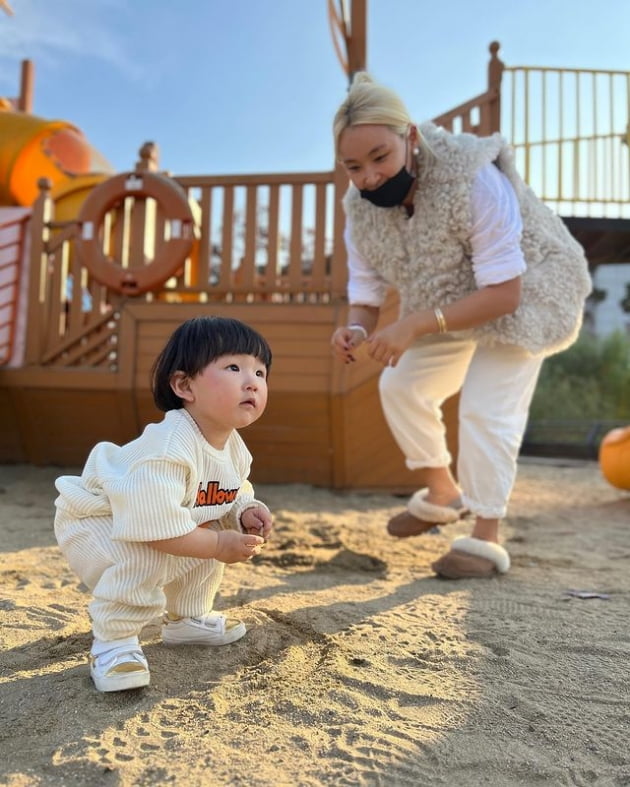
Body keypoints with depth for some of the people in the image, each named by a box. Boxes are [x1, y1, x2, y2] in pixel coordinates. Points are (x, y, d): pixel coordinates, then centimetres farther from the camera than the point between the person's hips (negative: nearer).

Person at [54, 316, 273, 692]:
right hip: (95, 519, -8)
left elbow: (236, 495, 6)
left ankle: (186, 619, 27)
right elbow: (154, 528, -42)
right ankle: (112, 642, -11)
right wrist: (219, 545, -34)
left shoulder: (235, 449, -10)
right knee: (143, 560, -34)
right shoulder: (167, 450, -40)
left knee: (224, 533, 9)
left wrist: (246, 513, -17)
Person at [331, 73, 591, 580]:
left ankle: (486, 541, -3)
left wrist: (415, 325, -46)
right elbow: (366, 292, -12)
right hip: (449, 307, 7)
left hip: (526, 297, -6)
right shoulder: (360, 206, -16)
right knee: (400, 386, 3)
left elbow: (504, 292, -36)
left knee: (485, 410, -17)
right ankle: (442, 492, 24)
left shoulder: (473, 181, -36)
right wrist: (355, 329, -36)